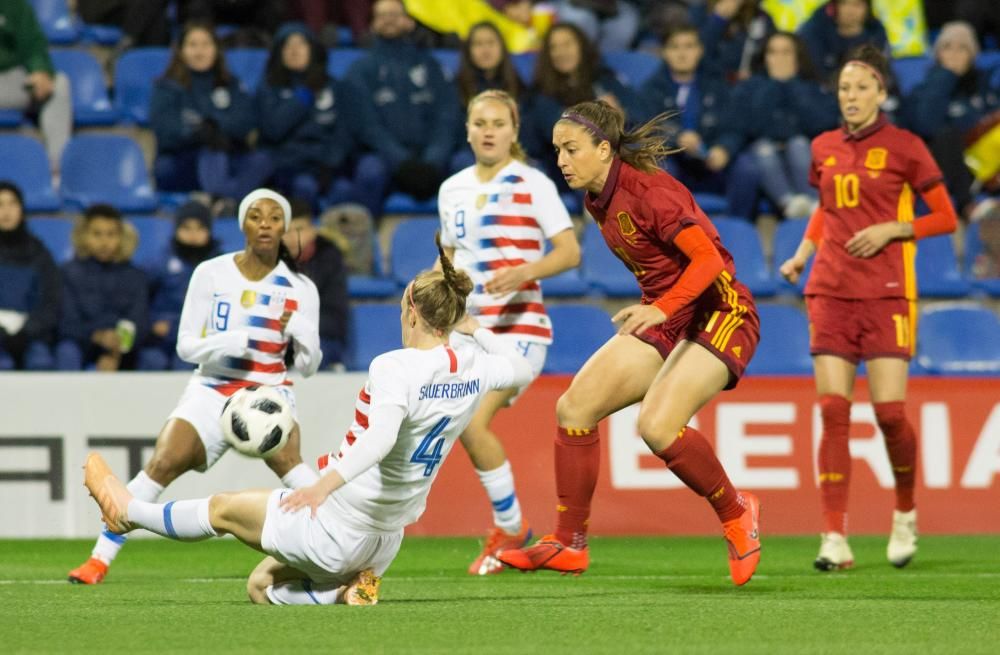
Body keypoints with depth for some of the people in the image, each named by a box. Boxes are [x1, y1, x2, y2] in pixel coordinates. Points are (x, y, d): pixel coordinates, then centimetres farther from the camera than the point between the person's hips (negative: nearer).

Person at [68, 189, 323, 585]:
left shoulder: (300, 288, 0)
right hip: (211, 387, 1)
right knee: (161, 465, -16)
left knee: (286, 460, -31)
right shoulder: (211, 274, 0)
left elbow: (308, 366, 3)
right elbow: (186, 345, -1)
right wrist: (233, 343, -19)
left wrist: (298, 330, -18)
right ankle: (100, 559, -7)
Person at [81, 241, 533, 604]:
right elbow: (521, 370, 21)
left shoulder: (395, 367, -24)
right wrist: (475, 329, 23)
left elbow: (379, 438, -42)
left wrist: (325, 484, -52)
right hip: (386, 539, 8)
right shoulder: (472, 369, -2)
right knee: (261, 586, 22)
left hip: (337, 526, -8)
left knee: (223, 509, 16)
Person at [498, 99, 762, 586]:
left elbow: (710, 259, -25)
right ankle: (568, 545, 6)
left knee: (657, 426, -26)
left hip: (719, 313, -9)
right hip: (666, 320, 9)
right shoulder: (597, 201, 5)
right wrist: (651, 308, 19)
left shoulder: (648, 192, -21)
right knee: (575, 406, -2)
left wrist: (663, 308, -36)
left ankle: (736, 514, -1)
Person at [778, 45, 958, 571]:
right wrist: (802, 255, 12)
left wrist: (890, 229, -12)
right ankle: (835, 539, -8)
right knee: (832, 413, -7)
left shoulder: (905, 147, -3)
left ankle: (905, 514, 20)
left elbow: (945, 218, 1)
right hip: (831, 292, 4)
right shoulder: (824, 149, 10)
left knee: (889, 413, -8)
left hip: (886, 294, -3)